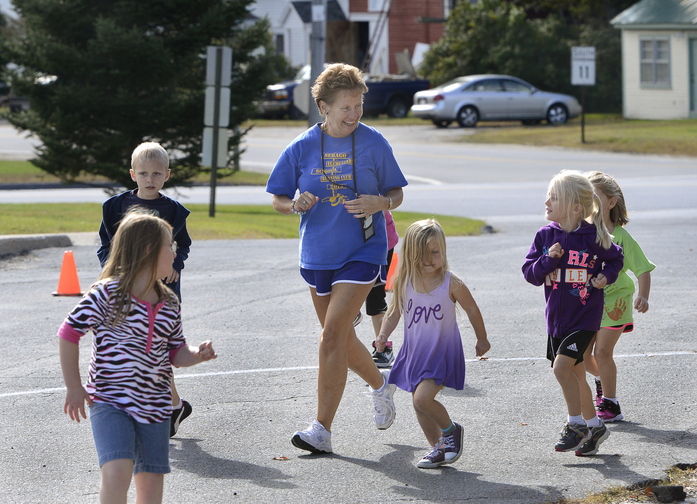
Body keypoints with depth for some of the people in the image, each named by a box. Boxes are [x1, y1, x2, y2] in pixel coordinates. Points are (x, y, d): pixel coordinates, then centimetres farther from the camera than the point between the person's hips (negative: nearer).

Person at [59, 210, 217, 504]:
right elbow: (69, 333, -7)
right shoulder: (108, 293, -12)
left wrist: (197, 356, -7)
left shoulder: (170, 304, 8)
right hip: (109, 402, -6)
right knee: (118, 470, -22)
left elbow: (175, 353, 16)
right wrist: (74, 387, -5)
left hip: (154, 405, 6)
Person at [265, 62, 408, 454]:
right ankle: (380, 384, 45)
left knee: (332, 336, -15)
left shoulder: (373, 143, -5)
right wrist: (296, 205, -17)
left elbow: (396, 193, 4)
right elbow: (278, 200, 5)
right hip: (318, 255, 4)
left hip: (362, 252, -4)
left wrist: (380, 204, -18)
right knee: (342, 338, 16)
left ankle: (322, 430, -12)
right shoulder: (303, 148, -1)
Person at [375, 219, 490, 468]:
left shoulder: (451, 284, -14)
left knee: (423, 398, -19)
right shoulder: (404, 283, -5)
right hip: (414, 352, 5)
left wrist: (482, 340, 11)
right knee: (419, 404, 10)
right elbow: (393, 314, 7)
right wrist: (383, 336, -10)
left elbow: (472, 311, 0)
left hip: (442, 353, -5)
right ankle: (438, 447, 27)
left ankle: (450, 430, 7)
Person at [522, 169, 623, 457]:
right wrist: (548, 260, -18)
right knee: (575, 374, 14)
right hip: (557, 317, 6)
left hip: (585, 316, -5)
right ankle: (594, 427, 30)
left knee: (562, 366, -18)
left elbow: (615, 258, 7)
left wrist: (606, 276, -11)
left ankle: (577, 424, -2)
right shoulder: (545, 236, -1)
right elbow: (530, 273, -1)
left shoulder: (593, 237, -12)